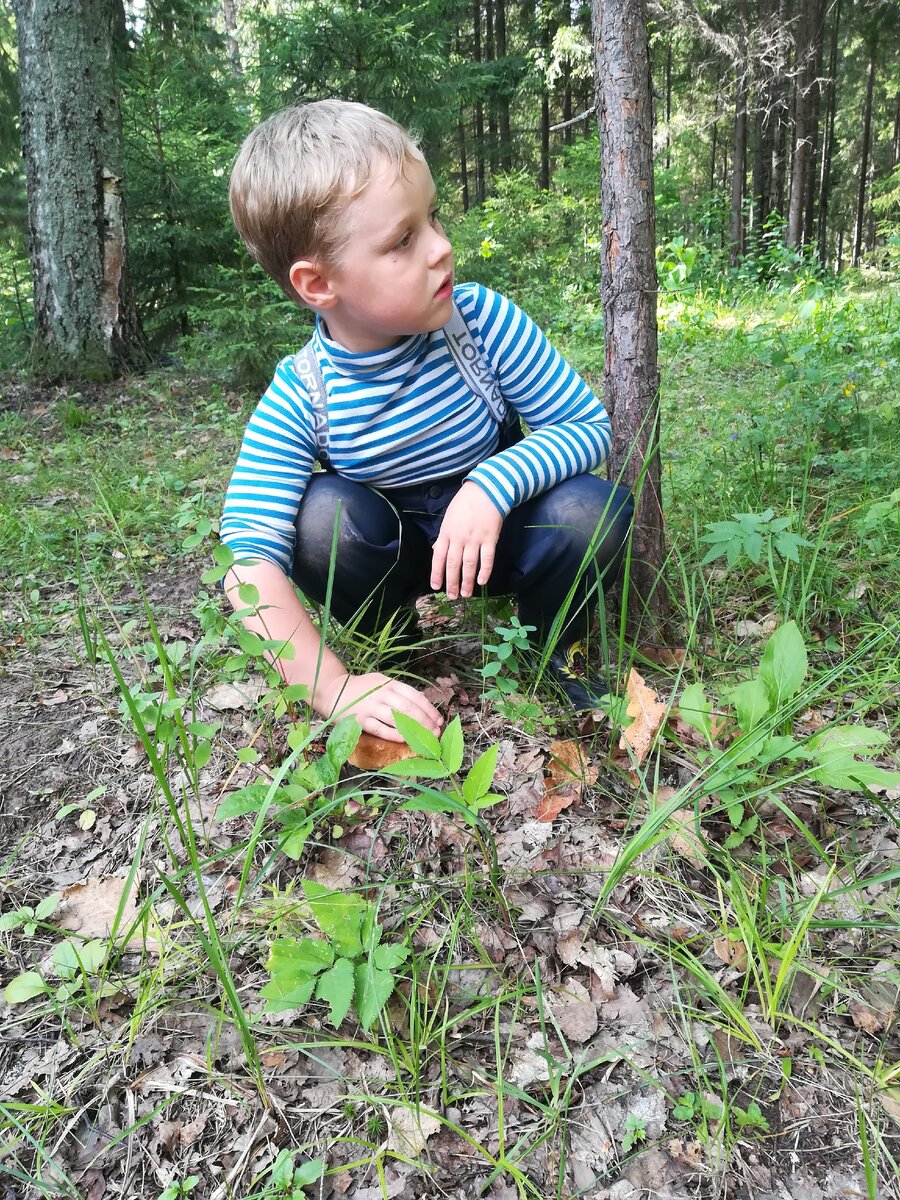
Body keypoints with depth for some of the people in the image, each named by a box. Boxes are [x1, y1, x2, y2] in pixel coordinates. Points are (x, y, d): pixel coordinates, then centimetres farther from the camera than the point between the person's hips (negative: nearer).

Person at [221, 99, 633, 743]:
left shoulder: (481, 318, -21)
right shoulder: (300, 399, -23)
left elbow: (589, 425, -16)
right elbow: (249, 556, -29)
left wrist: (492, 484, -36)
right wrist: (333, 686, -38)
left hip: (497, 534, 0)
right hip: (393, 552, 0)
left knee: (593, 509, -29)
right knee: (325, 513, -31)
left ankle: (559, 647, 3)